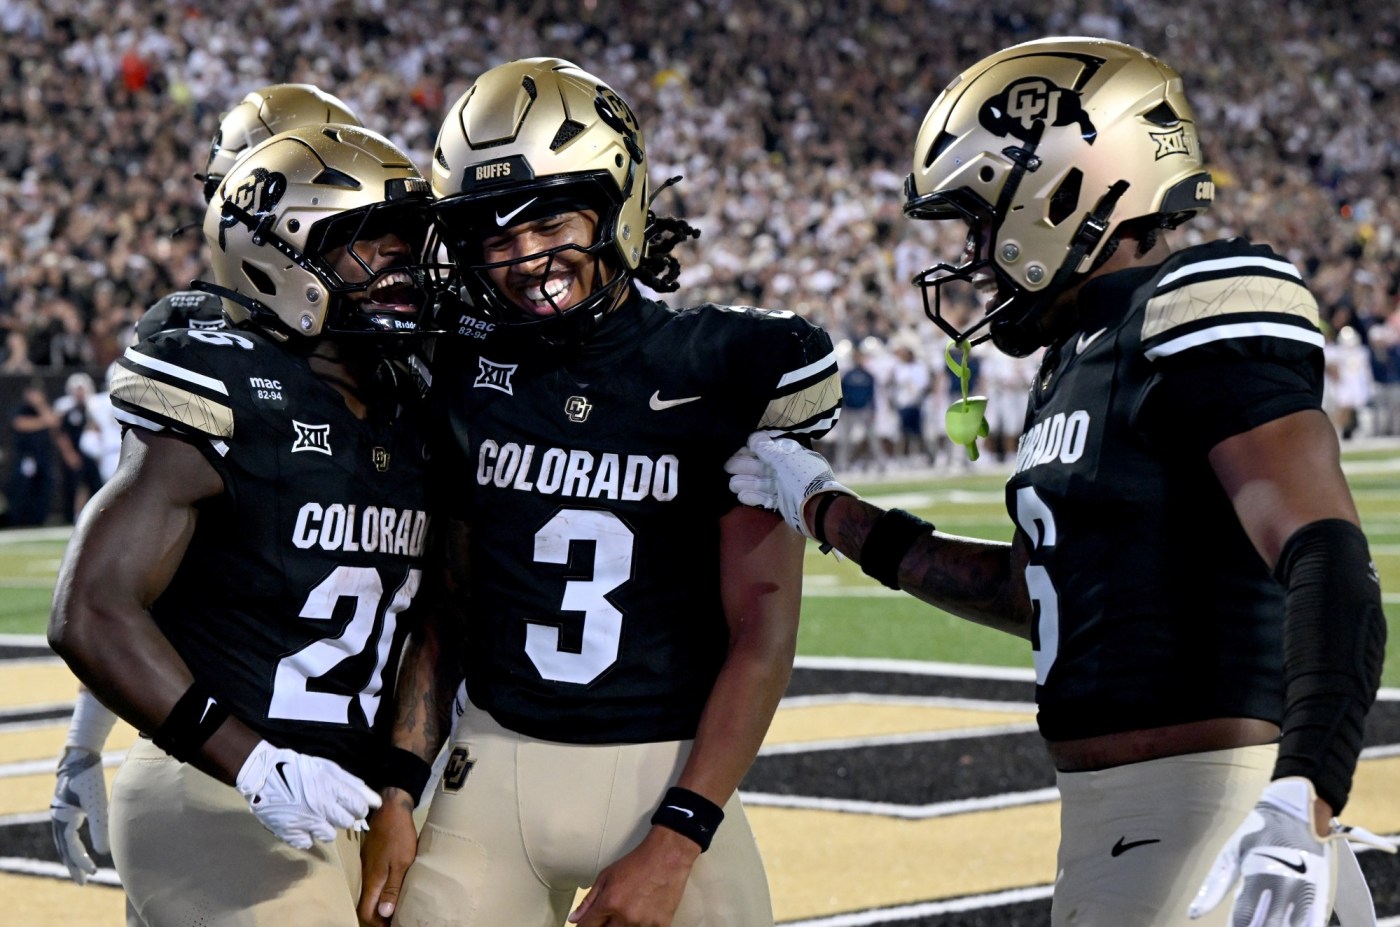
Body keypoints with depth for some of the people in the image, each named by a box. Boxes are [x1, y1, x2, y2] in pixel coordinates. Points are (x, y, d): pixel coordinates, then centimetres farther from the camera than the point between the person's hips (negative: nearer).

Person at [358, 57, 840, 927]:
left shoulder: (729, 374, -7)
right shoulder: (464, 375, 3)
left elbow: (765, 634, -8)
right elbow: (447, 606, 12)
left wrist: (674, 844, -14)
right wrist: (396, 793, 3)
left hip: (670, 780, -2)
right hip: (493, 772, 2)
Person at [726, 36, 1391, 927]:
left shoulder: (1201, 330, -14)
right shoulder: (1086, 359, 15)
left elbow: (1329, 562, -25)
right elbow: (1032, 591, 27)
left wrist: (1305, 796, -38)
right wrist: (825, 511, 29)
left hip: (1207, 819, -9)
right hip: (1114, 819, 9)